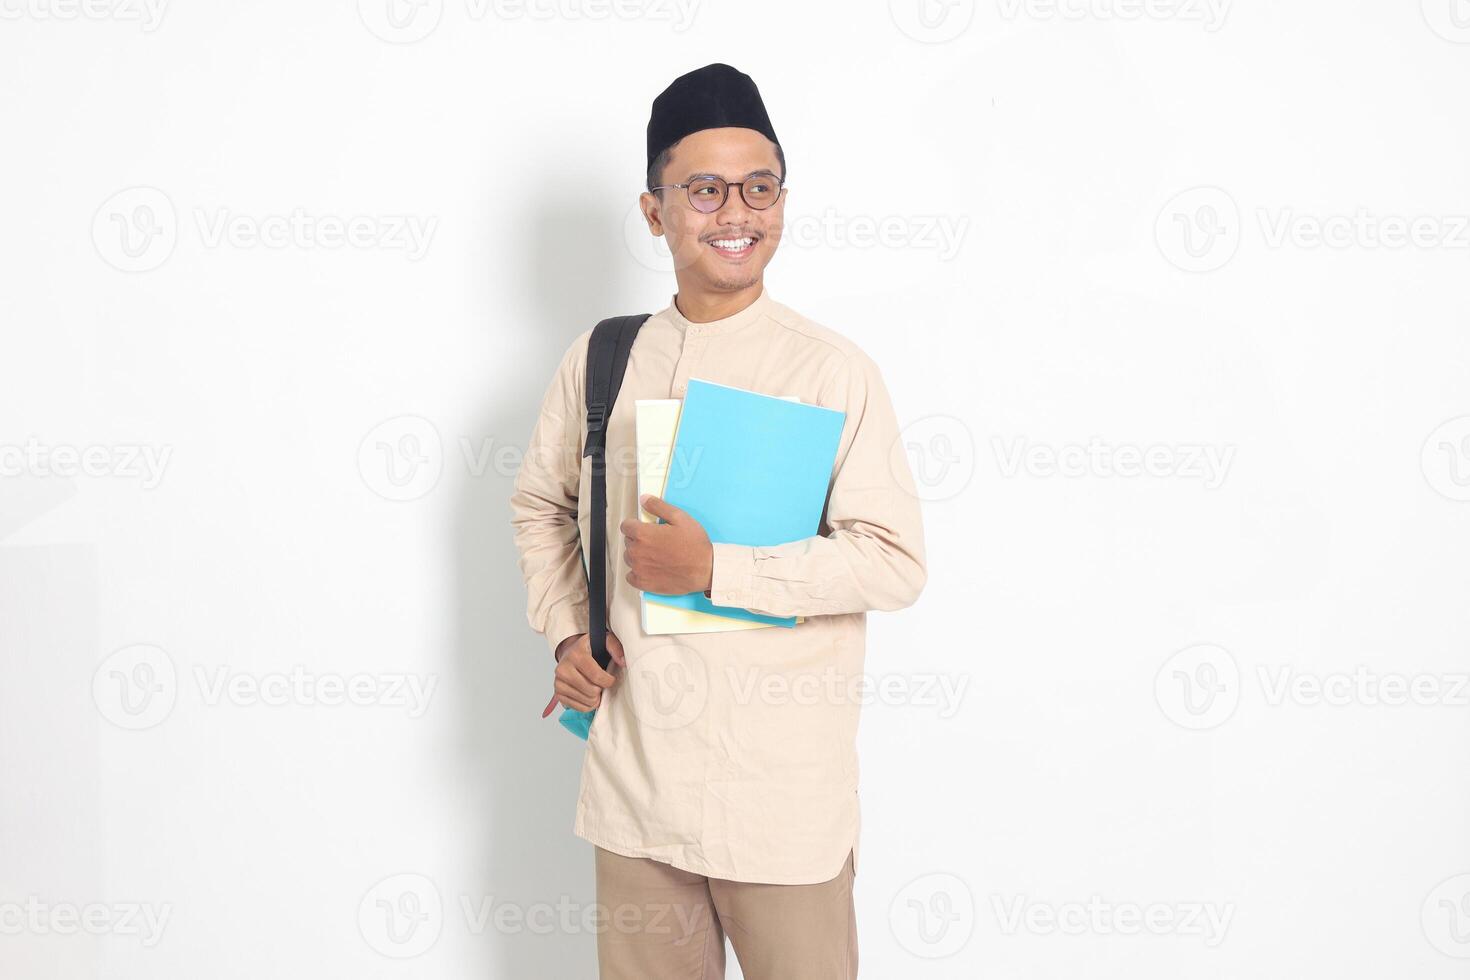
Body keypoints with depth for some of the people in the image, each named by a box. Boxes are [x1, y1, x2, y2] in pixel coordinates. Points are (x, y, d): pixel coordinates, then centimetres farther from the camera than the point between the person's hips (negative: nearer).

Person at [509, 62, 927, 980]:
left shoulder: (834, 370, -8)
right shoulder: (600, 359, 5)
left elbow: (895, 562, -13)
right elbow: (541, 504, 20)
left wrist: (716, 569, -19)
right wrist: (567, 633, 5)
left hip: (782, 794, -3)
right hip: (635, 776, 4)